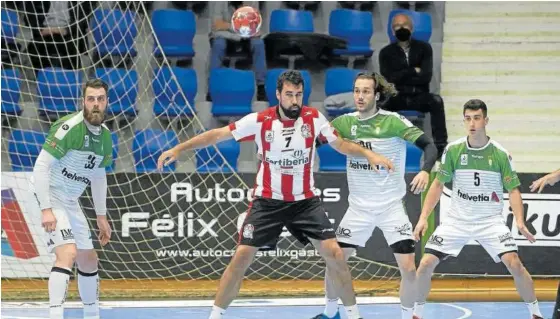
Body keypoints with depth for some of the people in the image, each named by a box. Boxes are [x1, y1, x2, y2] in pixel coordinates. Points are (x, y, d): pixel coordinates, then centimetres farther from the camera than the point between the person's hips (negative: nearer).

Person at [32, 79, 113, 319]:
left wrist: (101, 216, 20)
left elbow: (98, 176, 20)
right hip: (51, 196, -9)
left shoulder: (105, 136, 6)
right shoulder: (69, 128, -20)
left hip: (71, 201, 9)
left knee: (89, 260, 15)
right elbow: (40, 166, -21)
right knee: (67, 253, -25)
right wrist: (45, 209, -26)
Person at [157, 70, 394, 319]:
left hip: (305, 201, 1)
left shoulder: (314, 118, -8)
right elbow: (218, 135, -9)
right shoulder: (259, 121, -13)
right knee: (242, 256, -9)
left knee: (334, 253, -9)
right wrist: (179, 148, -16)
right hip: (267, 202, -1)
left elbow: (340, 144, 4)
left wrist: (368, 154, -13)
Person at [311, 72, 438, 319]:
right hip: (358, 208, 3)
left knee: (408, 267, -11)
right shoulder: (345, 122, 0)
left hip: (391, 207, -3)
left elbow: (428, 145, -17)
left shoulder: (393, 121, -13)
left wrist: (425, 171, -36)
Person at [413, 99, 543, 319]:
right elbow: (438, 185, 5)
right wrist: (423, 218, -3)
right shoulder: (453, 150, -5)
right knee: (426, 264, -8)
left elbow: (513, 189, -3)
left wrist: (520, 221, -18)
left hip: (490, 220, -2)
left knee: (514, 264, -19)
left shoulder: (500, 154, -8)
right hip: (456, 219, 2)